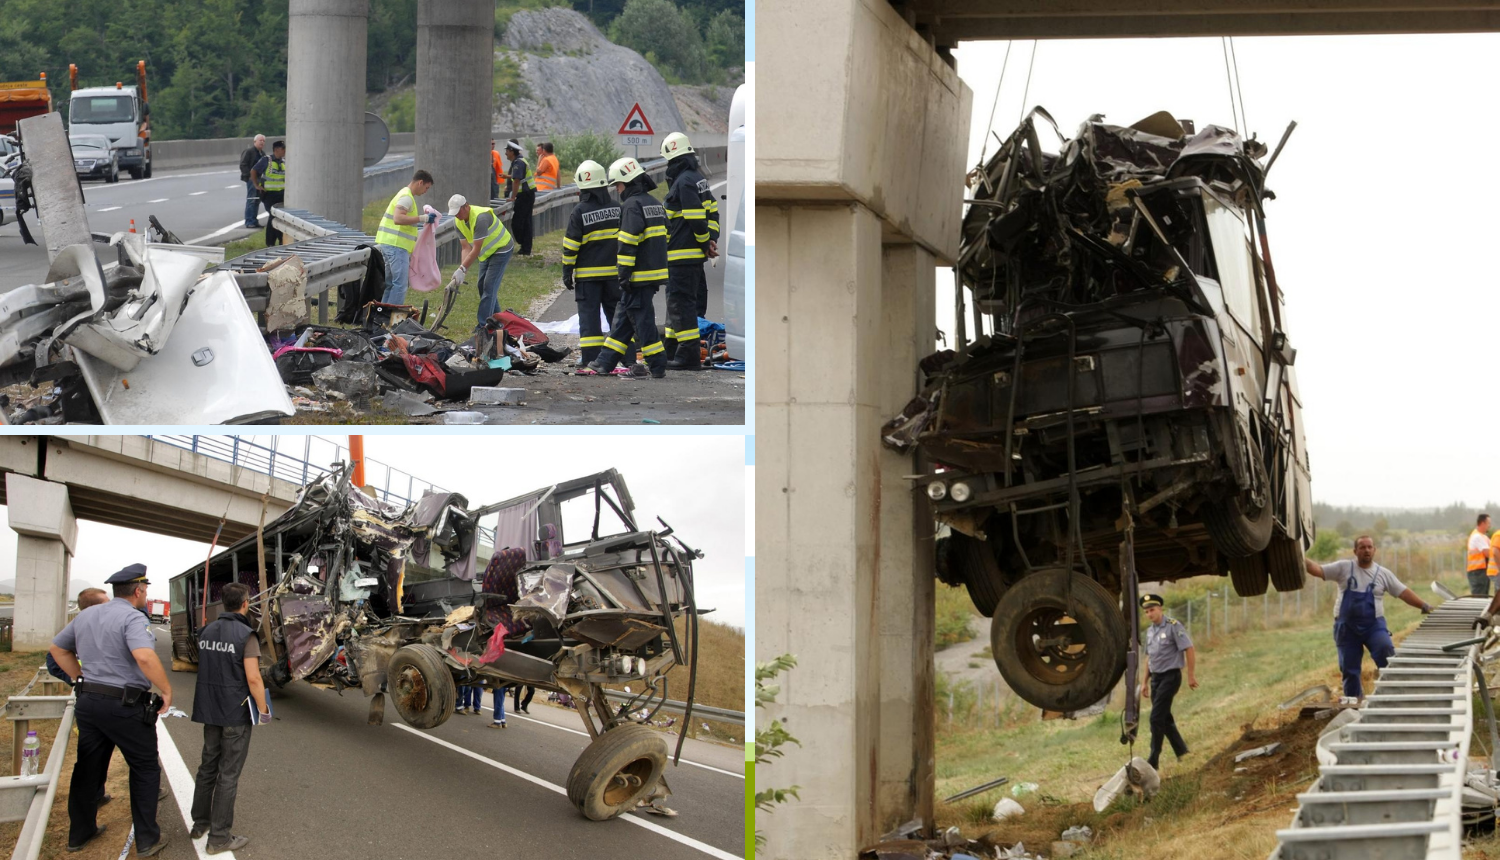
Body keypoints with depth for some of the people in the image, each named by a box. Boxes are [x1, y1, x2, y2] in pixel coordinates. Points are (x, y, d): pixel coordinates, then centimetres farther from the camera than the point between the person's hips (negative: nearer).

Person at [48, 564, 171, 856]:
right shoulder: (133, 618, -15)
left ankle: (79, 832, 27)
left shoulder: (86, 615, 10)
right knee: (144, 770, 7)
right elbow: (144, 657, -31)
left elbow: (58, 648, 21)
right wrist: (166, 690, -20)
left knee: (88, 769, 17)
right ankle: (147, 840, 8)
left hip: (88, 701, 7)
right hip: (125, 705, -7)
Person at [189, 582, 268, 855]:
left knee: (208, 766, 21)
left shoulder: (207, 632, 4)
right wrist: (264, 710, -10)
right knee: (228, 774, 0)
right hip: (236, 713, -6)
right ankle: (219, 837, 4)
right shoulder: (245, 635, -17)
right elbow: (253, 678, -20)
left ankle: (200, 823, 31)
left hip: (209, 710, 6)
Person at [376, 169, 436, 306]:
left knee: (389, 284, 14)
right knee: (400, 285, -12)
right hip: (397, 246, -11)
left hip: (388, 244, 11)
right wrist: (422, 218, -25)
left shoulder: (404, 194, 20)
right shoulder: (407, 197, -13)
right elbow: (398, 219, -26)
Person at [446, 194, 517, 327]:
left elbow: (476, 250, -35)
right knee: (482, 286, 11)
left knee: (489, 287, -14)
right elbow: (466, 248, -8)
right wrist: (463, 270, -22)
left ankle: (483, 326, -15)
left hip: (501, 250, -9)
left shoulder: (480, 218, -34)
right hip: (486, 253, 9)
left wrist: (462, 269, -37)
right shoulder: (458, 222, -8)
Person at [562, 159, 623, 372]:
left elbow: (570, 246, -9)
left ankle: (590, 362, -7)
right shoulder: (617, 208, 3)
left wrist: (567, 272, 0)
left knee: (589, 316, -1)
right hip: (614, 272, 4)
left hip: (588, 274, -4)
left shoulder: (579, 211, -10)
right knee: (618, 315, 11)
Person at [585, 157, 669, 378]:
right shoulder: (654, 204, 16)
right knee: (622, 317, 15)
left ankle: (657, 366, -2)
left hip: (639, 277, -9)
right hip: (655, 271, 9)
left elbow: (627, 243, -19)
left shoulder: (632, 205, -13)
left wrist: (624, 275, -16)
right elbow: (663, 238, 21)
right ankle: (605, 362, 19)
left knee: (642, 320, -3)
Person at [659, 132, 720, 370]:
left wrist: (706, 243, -9)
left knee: (681, 303, -8)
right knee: (678, 302, 17)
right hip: (695, 256, 10)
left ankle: (689, 355, -9)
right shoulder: (698, 179, 15)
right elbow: (712, 212, 17)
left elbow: (697, 219, -21)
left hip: (682, 256, -10)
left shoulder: (684, 182, -17)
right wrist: (711, 241, 10)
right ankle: (671, 352, 25)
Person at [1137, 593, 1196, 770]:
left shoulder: (1173, 626, -11)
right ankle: (1181, 752, 23)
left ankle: (1153, 760, -9)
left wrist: (1191, 675, -15)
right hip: (1156, 677, 8)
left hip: (1170, 676, -8)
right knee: (1164, 718, 11)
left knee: (1157, 717, -12)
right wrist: (1145, 681, 19)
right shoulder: (1150, 631, 12)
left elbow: (1190, 650, -13)